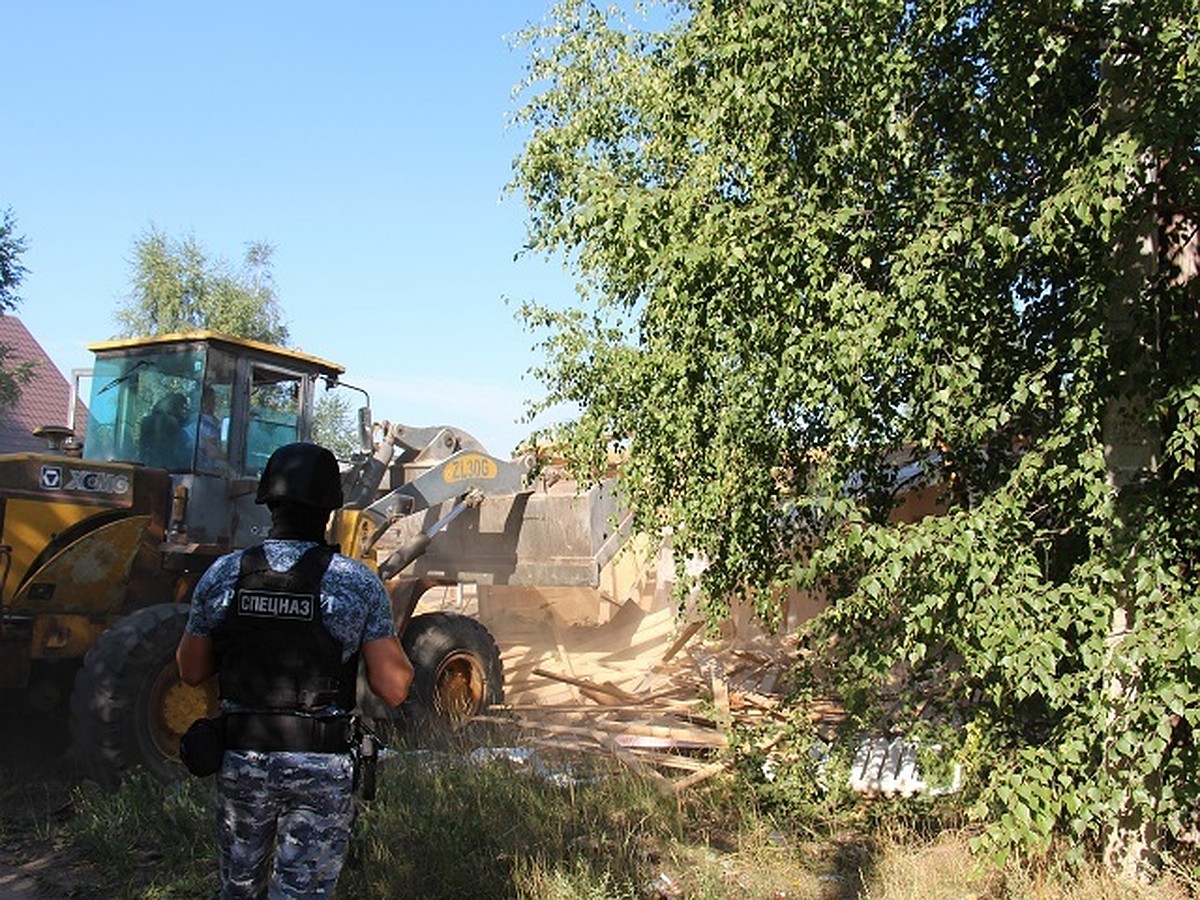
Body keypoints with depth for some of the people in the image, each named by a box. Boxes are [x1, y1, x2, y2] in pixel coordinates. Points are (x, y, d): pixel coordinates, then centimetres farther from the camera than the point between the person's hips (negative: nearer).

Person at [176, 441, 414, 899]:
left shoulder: (223, 575, -5)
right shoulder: (359, 583, -12)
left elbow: (191, 670, 6)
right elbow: (394, 689, -11)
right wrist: (385, 629, 5)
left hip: (241, 759, 3)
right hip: (322, 769, -2)